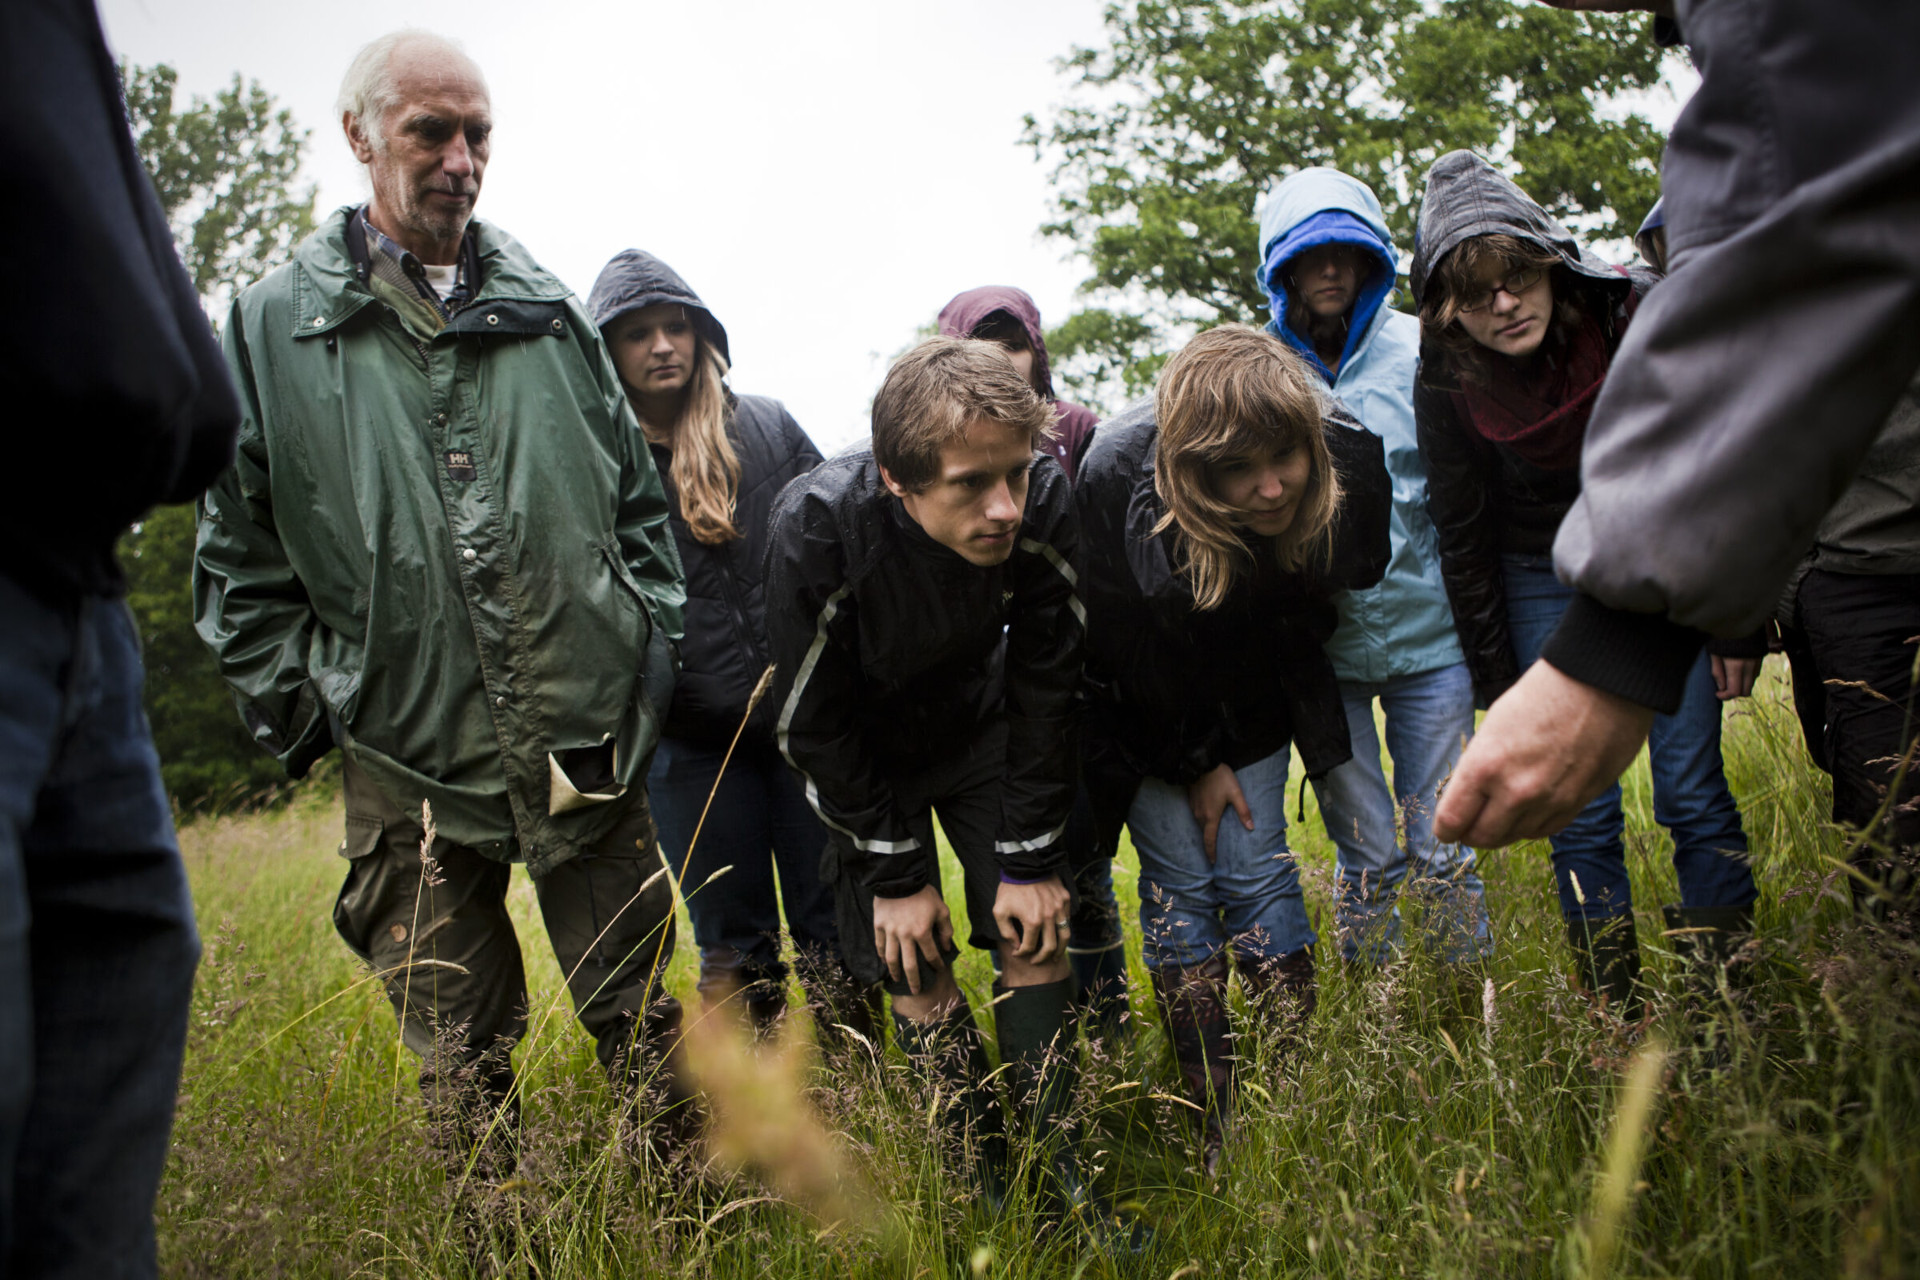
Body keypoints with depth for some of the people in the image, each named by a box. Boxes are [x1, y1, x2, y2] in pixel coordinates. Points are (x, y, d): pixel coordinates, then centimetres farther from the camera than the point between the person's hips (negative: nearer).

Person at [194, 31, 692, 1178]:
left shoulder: (549, 312, 10)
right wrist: (298, 705, 0)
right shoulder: (270, 327, 4)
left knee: (639, 1016, 10)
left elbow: (640, 500, 15)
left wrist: (654, 645, 7)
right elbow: (238, 554, 6)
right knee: (464, 1062, 10)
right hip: (409, 760, -1)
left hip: (587, 745, 1)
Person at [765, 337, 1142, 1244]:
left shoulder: (1044, 506, -29)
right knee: (916, 963, -3)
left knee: (1033, 927, -6)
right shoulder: (815, 527, -35)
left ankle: (1059, 1169, 8)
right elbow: (816, 724, -21)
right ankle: (984, 1185, 13)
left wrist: (1030, 858, -12)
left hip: (981, 730, 2)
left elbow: (1046, 686, -15)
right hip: (864, 753, -1)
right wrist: (895, 874, -16)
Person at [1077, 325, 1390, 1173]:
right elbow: (1115, 653, -17)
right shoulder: (1117, 480, -33)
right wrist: (1194, 765, -8)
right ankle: (1214, 1126, 5)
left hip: (1250, 710, 2)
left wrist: (1231, 748, 0)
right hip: (1148, 722, -2)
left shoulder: (1349, 464, -25)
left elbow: (1309, 615, -4)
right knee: (1178, 889, -4)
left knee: (1258, 875, -1)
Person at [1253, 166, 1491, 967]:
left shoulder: (1419, 351, 1)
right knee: (1366, 855, 7)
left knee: (1442, 847, 6)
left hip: (1427, 634, 0)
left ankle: (1474, 1007, 22)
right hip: (1322, 649, 0)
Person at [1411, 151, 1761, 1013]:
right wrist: (1499, 683, -4)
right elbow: (1462, 541, -5)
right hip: (1545, 587, 0)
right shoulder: (1445, 381, -16)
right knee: (1580, 812, -2)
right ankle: (1617, 1021, 9)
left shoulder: (1637, 314, -19)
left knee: (1693, 794, -2)